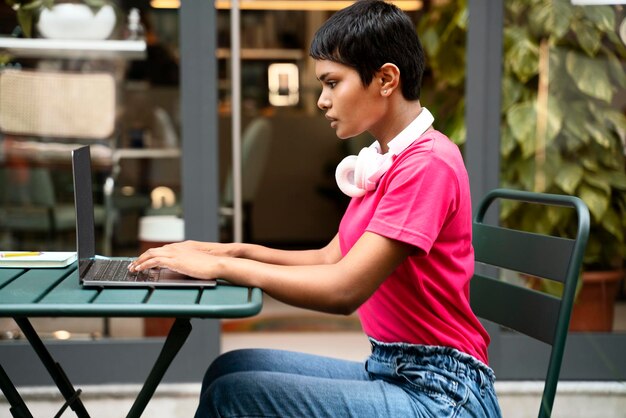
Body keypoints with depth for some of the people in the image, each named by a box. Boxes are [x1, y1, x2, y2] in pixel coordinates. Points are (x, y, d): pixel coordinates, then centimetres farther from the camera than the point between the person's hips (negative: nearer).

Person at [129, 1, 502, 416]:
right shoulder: (384, 161, 12)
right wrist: (236, 252, 2)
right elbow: (332, 259, 14)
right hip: (389, 370, 8)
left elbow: (344, 288, -24)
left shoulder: (427, 163, -18)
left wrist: (221, 267, -16)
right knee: (231, 369, -2)